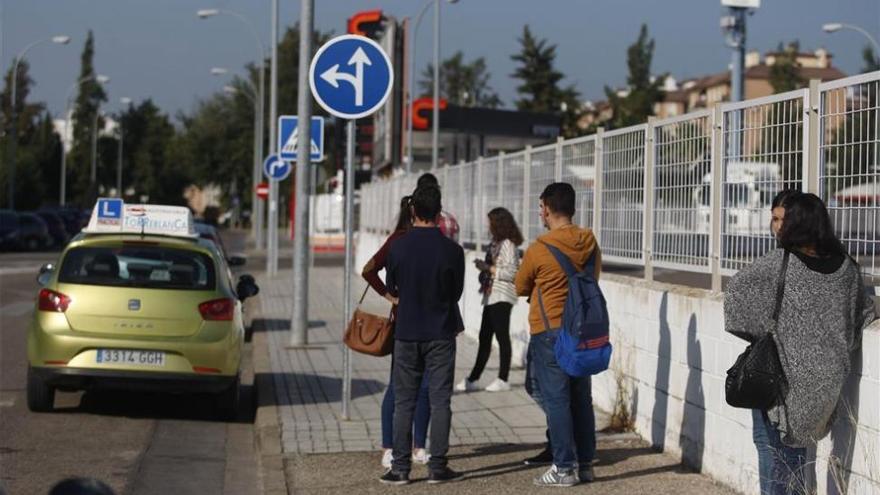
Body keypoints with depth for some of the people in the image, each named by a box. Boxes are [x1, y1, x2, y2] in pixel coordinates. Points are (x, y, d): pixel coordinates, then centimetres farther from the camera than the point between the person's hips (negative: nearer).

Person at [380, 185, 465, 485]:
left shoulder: (398, 247, -7)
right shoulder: (451, 250, -10)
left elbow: (392, 289, 7)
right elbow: (457, 292, 3)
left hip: (406, 334, 1)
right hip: (441, 335, -1)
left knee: (404, 402, 7)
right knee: (440, 401, 5)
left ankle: (400, 468, 6)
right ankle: (438, 467, 5)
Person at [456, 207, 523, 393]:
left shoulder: (507, 244, -12)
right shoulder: (496, 243, 15)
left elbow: (511, 272, -17)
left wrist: (488, 268, -13)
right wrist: (484, 266, 8)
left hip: (502, 297, -10)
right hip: (491, 296, 10)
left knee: (502, 336, -2)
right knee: (484, 337, 11)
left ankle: (503, 380, 5)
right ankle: (473, 379, 14)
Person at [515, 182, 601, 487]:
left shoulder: (539, 250, -14)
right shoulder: (590, 244, 1)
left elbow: (521, 288, 1)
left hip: (550, 332, -6)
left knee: (555, 398, 0)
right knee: (581, 398, 12)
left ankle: (564, 468, 1)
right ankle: (585, 463, 18)